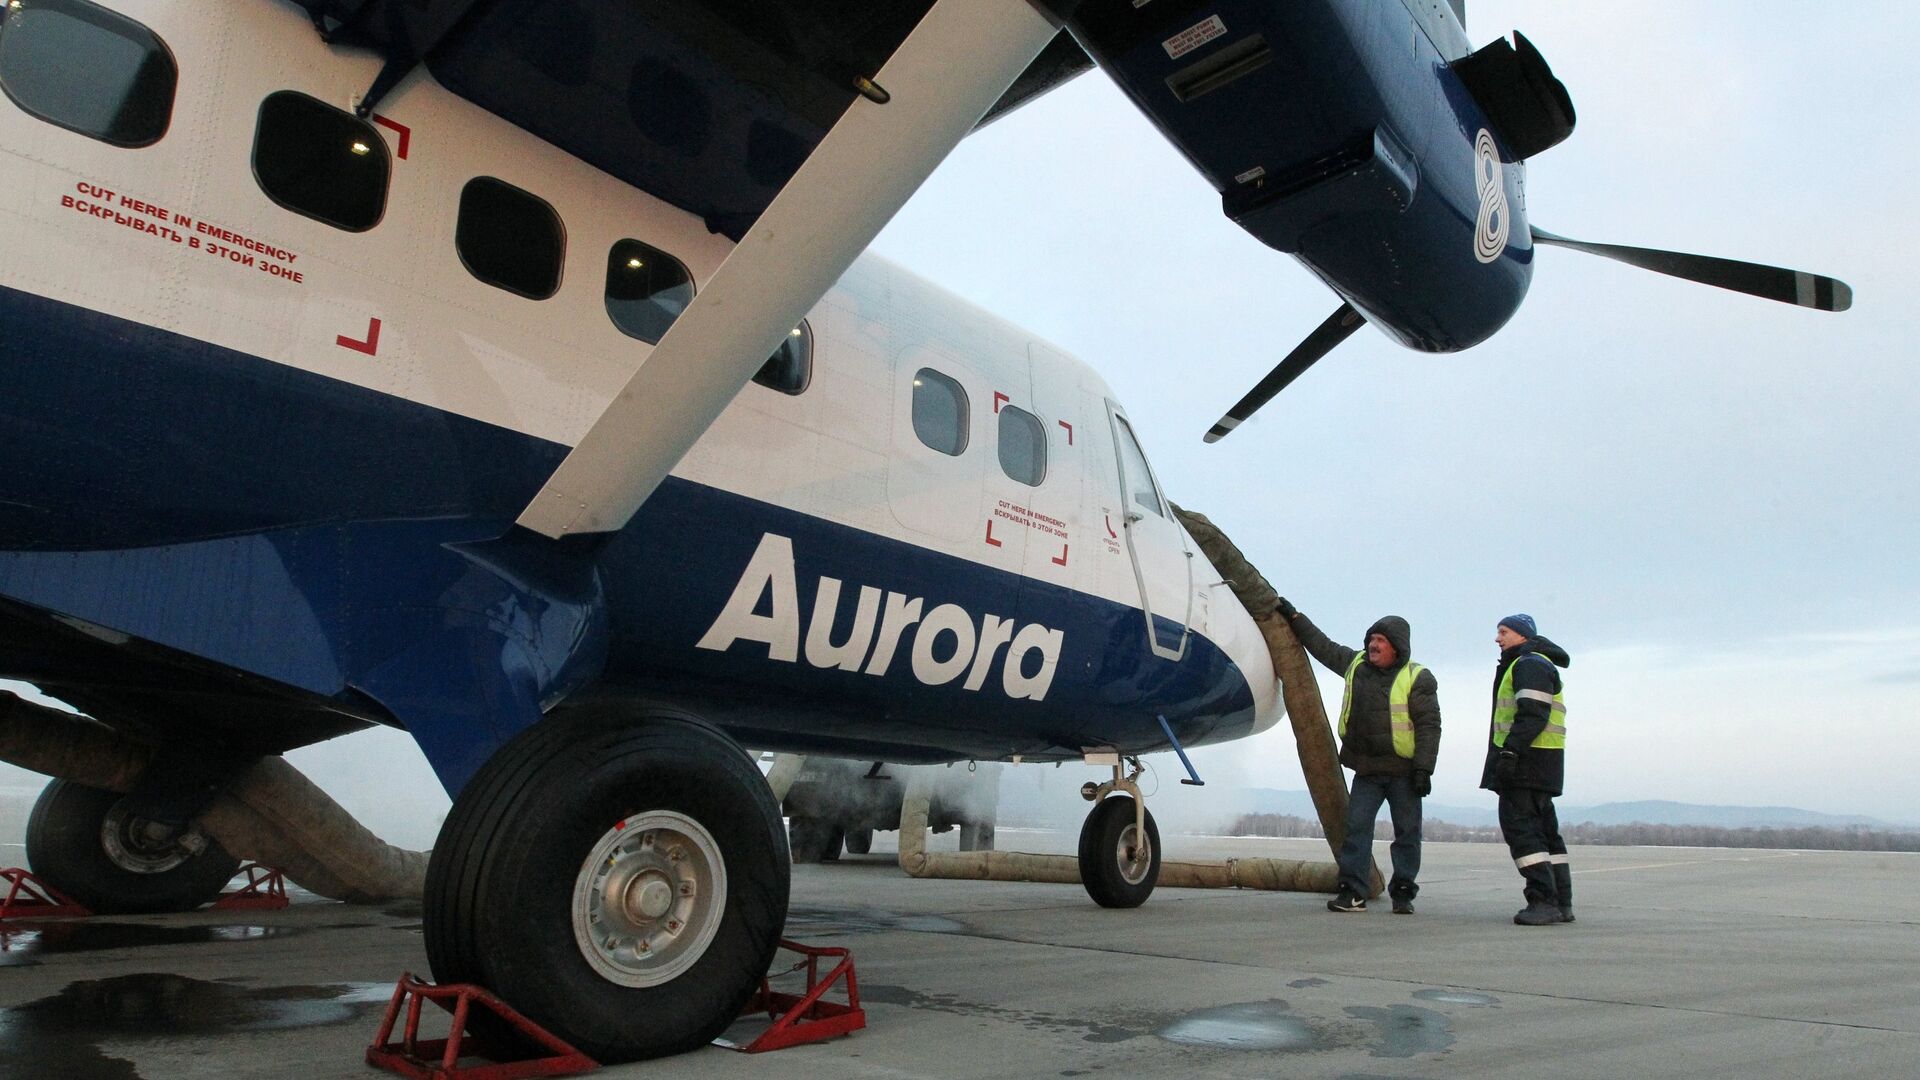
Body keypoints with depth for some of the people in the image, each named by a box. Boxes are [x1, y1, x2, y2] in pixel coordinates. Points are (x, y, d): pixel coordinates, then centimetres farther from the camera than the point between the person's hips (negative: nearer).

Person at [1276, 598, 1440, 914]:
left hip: (1403, 770, -4)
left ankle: (1403, 892, 16)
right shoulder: (1355, 663, 7)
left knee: (1407, 832, 5)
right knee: (1356, 826, -2)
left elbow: (1429, 725, -11)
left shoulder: (1418, 678, -8)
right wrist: (1294, 617, 21)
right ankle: (1353, 892, 0)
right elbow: (1322, 646, 20)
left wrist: (1424, 769, -16)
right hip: (1366, 769, 4)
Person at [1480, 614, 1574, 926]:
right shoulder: (1525, 665, 25)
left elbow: (1532, 715, -22)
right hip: (1539, 765, 11)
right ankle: (1560, 902, 16)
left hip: (1526, 760, -11)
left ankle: (1543, 901, -16)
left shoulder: (1530, 664, -10)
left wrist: (1510, 752, -27)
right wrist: (1508, 754, 21)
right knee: (1545, 830, 12)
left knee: (1520, 827, -13)